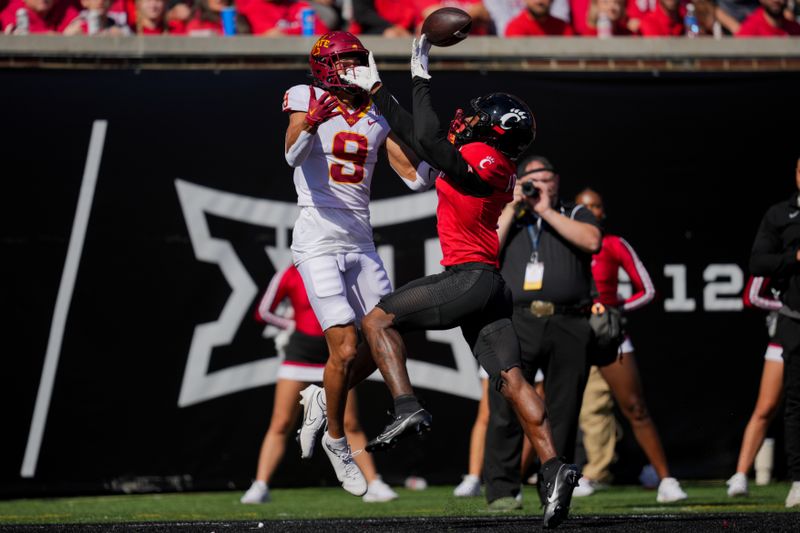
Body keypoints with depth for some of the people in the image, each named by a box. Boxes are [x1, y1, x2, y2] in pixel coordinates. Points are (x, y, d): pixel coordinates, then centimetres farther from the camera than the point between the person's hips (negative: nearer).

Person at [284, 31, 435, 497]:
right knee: (346, 348, -12)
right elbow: (294, 155, -23)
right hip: (318, 243, -6)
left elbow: (417, 177, 10)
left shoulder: (376, 121, 12)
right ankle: (336, 440, 9)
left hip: (361, 244, 6)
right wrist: (314, 119, -42)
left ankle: (322, 399, 27)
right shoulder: (306, 100, -4)